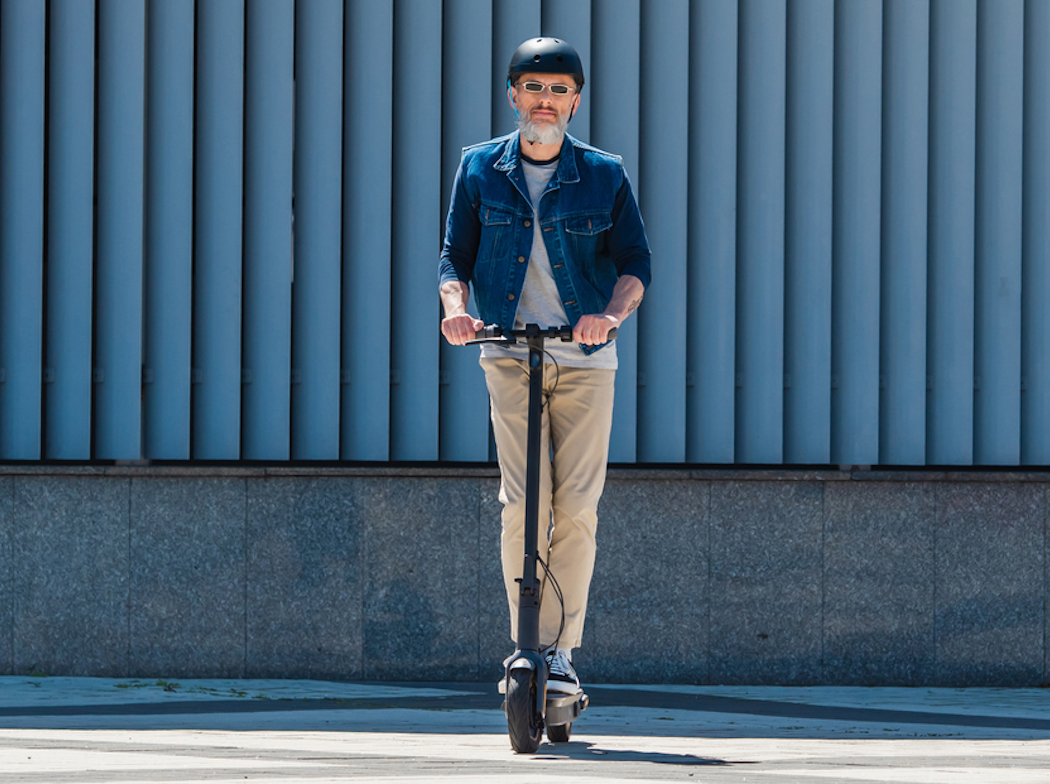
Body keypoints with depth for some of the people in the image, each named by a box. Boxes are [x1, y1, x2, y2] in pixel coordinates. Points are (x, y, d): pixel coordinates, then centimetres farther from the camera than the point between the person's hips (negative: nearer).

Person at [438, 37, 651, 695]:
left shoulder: (604, 175, 4)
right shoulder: (480, 170, 7)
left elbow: (635, 263, 3)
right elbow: (456, 256, 10)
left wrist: (610, 313, -18)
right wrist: (456, 307, -11)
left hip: (586, 358, 0)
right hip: (510, 353, 0)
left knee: (577, 507, -6)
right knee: (522, 502, -11)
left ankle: (561, 649, 2)